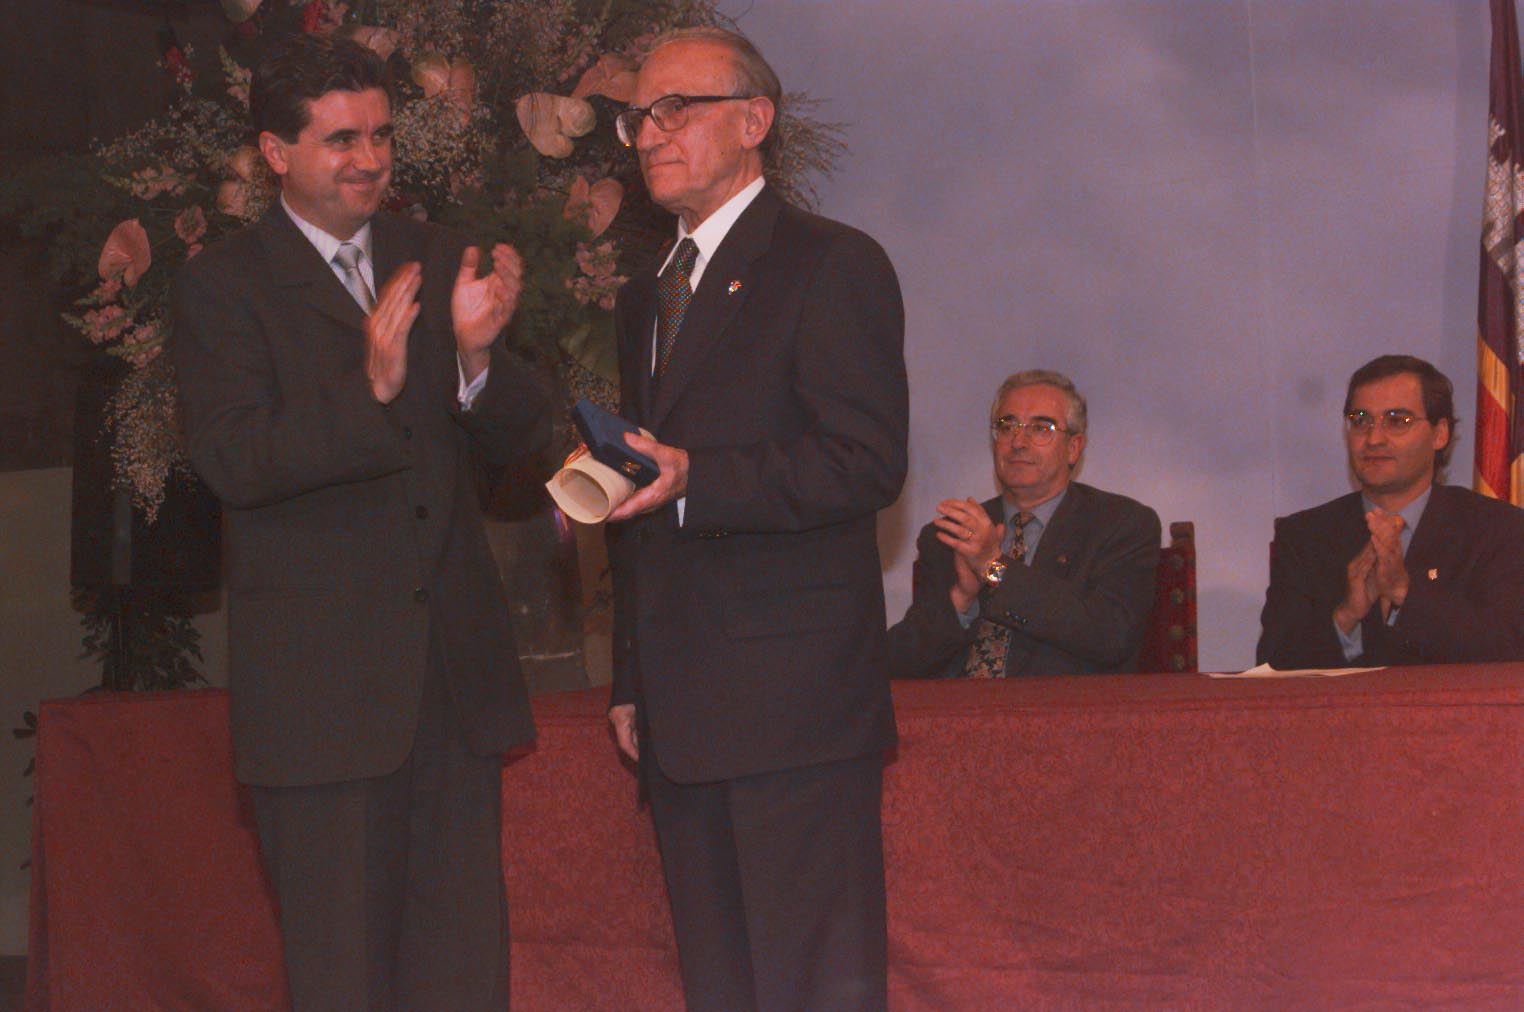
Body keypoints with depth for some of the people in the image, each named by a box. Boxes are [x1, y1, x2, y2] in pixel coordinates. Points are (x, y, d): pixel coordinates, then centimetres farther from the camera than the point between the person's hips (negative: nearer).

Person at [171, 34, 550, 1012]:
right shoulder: (221, 287, -4)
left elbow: (520, 439, 5)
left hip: (458, 665, 5)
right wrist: (368, 389, -30)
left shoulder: (439, 262, 10)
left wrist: (478, 355, -17)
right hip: (321, 684, -4)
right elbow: (234, 460, -16)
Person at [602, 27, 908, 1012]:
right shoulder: (647, 296, 22)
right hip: (682, 714, 8)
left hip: (795, 704, -8)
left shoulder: (832, 265, -4)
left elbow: (869, 463, -14)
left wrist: (694, 481, -24)